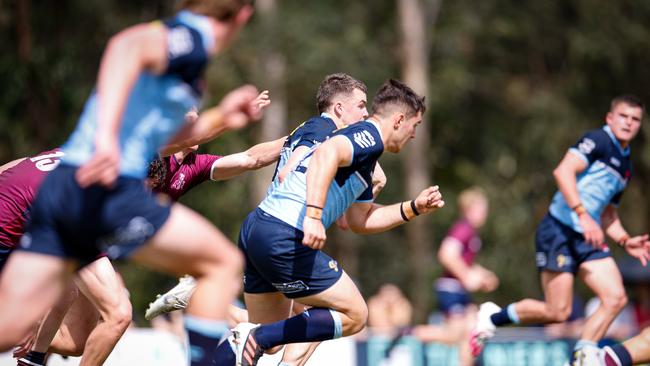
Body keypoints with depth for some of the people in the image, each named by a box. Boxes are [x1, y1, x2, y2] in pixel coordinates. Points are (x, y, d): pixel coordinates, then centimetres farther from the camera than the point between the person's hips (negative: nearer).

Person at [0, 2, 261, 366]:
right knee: (223, 262, 8)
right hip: (112, 189, -8)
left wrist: (217, 120, 39)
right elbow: (128, 46, -24)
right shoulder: (193, 37, -1)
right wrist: (107, 134, -34)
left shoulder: (178, 38, 26)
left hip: (59, 185, 8)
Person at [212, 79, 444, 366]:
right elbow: (326, 154, -25)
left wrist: (414, 208, 29)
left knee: (270, 343, 16)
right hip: (285, 238, -10)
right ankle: (256, 336, -11)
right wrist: (314, 215, -33)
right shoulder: (370, 135, -4)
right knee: (354, 315, 0)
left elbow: (359, 220, 33)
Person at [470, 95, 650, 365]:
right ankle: (494, 317, 12)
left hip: (587, 239, 8)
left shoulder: (625, 166, 21)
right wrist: (583, 215, -27)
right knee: (558, 312, -10)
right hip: (559, 231, -8)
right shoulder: (598, 140, -7)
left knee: (616, 298, -9)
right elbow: (564, 171, -21)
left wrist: (625, 241, 14)